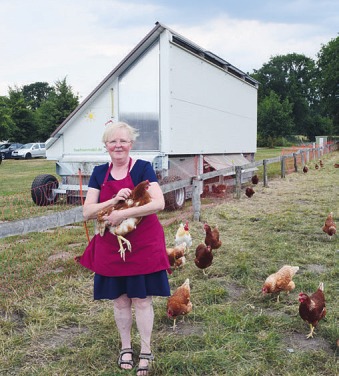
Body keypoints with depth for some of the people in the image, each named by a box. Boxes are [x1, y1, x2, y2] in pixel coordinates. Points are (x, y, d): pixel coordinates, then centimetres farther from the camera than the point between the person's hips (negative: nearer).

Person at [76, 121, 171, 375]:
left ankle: (146, 351, 25)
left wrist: (123, 213, -27)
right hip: (110, 245, 4)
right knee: (119, 299, 14)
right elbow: (87, 212, -5)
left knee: (142, 299, 6)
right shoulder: (99, 173, 3)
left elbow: (159, 203, -20)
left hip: (143, 243, -3)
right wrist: (114, 200, -21)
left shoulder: (143, 168, -8)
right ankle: (126, 347, 35)